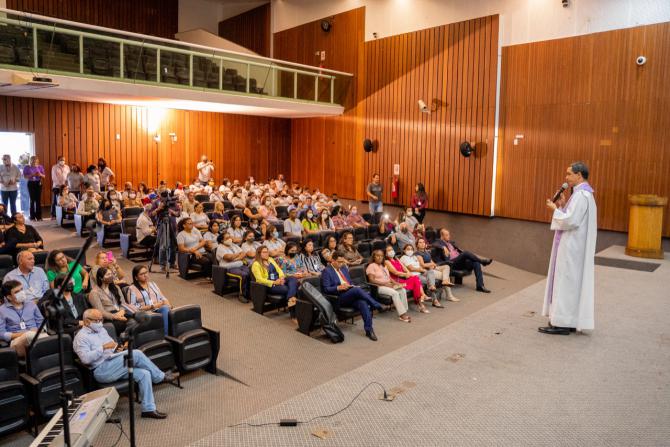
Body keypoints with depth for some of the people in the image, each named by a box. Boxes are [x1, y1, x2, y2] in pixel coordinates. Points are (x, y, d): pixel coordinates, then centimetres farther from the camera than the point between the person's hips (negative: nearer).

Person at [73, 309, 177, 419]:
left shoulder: (101, 330, 20)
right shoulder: (81, 337, -5)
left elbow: (112, 345, 27)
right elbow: (85, 358, -20)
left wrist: (117, 348, 4)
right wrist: (103, 347, -23)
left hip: (115, 367, 8)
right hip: (102, 371, -8)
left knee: (144, 373, -16)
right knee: (136, 354, -26)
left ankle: (148, 408, -12)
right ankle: (161, 377, -11)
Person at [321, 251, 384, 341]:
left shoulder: (344, 268, 22)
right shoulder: (327, 271, 0)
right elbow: (326, 289, -7)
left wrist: (353, 286, 4)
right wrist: (339, 287, -22)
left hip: (352, 295, 6)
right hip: (339, 298, -6)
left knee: (363, 303, -27)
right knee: (357, 290, -33)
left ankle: (369, 330, -25)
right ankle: (377, 305, -19)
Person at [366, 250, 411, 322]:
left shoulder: (384, 266, 24)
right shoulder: (371, 266, -3)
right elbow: (371, 280, -13)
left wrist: (395, 282, 0)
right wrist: (384, 283, -18)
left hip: (388, 285, 8)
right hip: (379, 287, -8)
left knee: (403, 290, -17)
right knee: (395, 293, -30)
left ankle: (404, 311, -19)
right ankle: (402, 314, -28)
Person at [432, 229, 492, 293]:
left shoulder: (451, 242, 28)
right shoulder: (439, 242, 6)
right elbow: (434, 244, -17)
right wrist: (443, 247, -33)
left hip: (461, 261, 7)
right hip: (452, 263, -7)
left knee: (476, 263, -18)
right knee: (466, 253, -31)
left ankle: (480, 286, -20)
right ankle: (483, 261, -17)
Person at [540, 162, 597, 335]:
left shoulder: (581, 195, -17)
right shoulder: (585, 194, 16)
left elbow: (571, 221, -24)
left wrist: (555, 209, -11)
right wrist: (563, 206, 7)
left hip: (571, 249, -11)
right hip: (574, 247, 11)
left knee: (565, 282, -5)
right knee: (573, 283, 14)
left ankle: (562, 323, 0)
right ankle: (570, 320, 21)